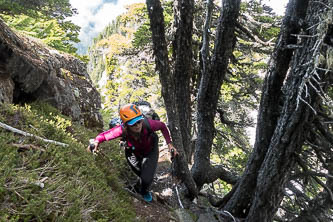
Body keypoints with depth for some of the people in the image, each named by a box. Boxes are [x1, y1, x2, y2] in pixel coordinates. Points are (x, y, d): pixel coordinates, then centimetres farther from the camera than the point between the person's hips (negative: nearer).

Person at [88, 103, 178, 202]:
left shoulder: (148, 124, -40)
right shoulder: (122, 130, -39)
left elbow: (162, 126, -18)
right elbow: (104, 135, -26)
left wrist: (169, 144, -20)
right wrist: (96, 141, -47)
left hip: (150, 152, -1)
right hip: (134, 154, 1)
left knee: (147, 178, -9)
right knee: (140, 174, 22)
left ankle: (144, 191, 31)